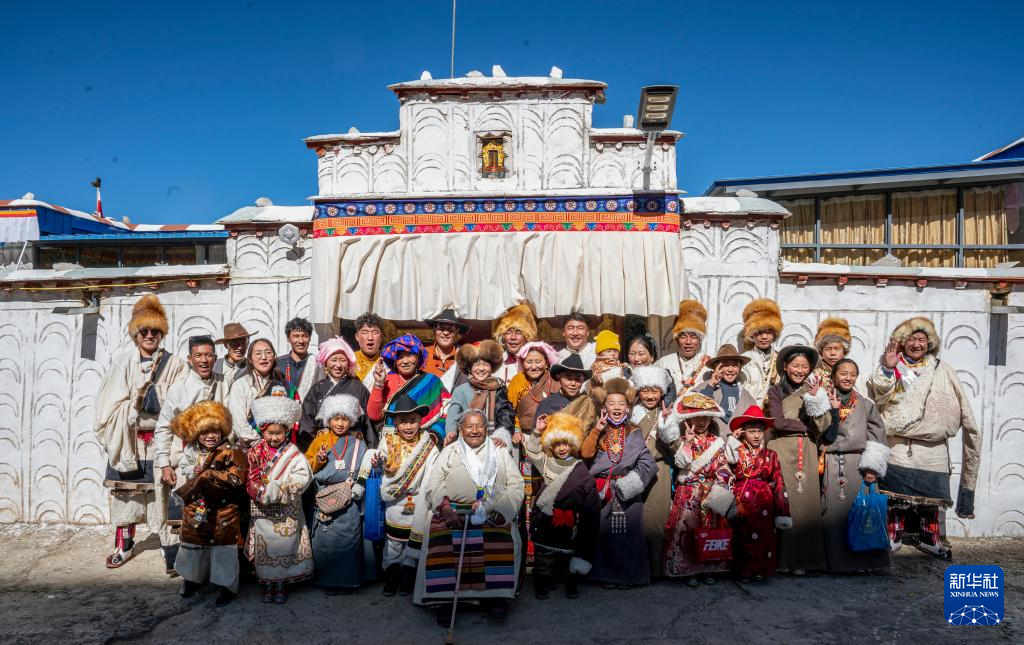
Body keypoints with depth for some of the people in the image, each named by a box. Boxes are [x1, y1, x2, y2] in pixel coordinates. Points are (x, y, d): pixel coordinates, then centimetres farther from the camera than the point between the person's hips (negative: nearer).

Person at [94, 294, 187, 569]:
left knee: (164, 494, -3)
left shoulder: (173, 364, 0)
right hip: (127, 439, 2)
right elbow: (110, 404, 3)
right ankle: (124, 545, 24)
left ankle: (170, 548, 7)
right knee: (126, 491, 8)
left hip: (160, 440, -2)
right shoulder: (122, 362, 5)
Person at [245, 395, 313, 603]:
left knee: (284, 548, 7)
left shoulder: (293, 454, -8)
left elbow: (302, 477, -17)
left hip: (287, 513, -2)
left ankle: (282, 586, 23)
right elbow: (250, 479, -1)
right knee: (264, 549, 11)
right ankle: (267, 585, 26)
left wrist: (280, 490, -21)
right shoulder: (255, 452, 1)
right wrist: (263, 492, -15)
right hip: (262, 511, 2)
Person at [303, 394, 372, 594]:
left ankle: (348, 579, 16)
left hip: (349, 502, -1)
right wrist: (318, 461, -11)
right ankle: (327, 579, 19)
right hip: (324, 500, 1)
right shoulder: (320, 440, 7)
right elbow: (307, 465, 5)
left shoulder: (358, 442, 4)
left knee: (348, 538, 2)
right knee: (326, 540, 4)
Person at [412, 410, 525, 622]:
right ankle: (445, 599, -15)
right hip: (452, 511, 0)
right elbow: (434, 483, 6)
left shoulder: (500, 453, 18)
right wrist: (445, 508, -11)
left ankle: (495, 595, -13)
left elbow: (516, 485, 7)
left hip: (493, 515, 0)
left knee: (501, 543, -29)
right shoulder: (450, 451, 18)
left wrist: (493, 509, -9)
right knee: (442, 543, -28)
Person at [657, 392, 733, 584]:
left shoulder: (717, 442, 7)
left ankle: (708, 568, 19)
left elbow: (723, 469, 5)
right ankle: (688, 569, 7)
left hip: (711, 492, 3)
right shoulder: (682, 441, -1)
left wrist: (721, 490, -8)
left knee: (711, 528, 5)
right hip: (688, 494, -2)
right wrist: (689, 439, -19)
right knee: (687, 527, -6)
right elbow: (683, 462, -18)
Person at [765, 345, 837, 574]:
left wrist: (815, 399, -11)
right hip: (781, 451, -2)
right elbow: (778, 422, -8)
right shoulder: (775, 391, 3)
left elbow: (823, 427, -1)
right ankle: (781, 557, 3)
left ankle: (801, 559, 10)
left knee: (805, 503, 0)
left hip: (806, 453, 2)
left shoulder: (815, 390, 10)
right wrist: (806, 427, -1)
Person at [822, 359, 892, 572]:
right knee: (833, 512, -1)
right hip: (831, 465, 0)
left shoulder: (866, 405, 9)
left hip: (857, 464, 1)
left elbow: (877, 435, 3)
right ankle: (835, 560, 8)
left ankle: (860, 560, 11)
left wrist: (872, 467, -4)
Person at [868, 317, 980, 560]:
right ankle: (893, 536, 14)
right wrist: (888, 369, -20)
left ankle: (930, 539, 22)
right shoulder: (890, 367, 6)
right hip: (897, 444, -1)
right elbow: (879, 396, -9)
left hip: (931, 445, 1)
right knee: (894, 492, 2)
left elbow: (962, 408, 8)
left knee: (931, 494, 7)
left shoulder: (942, 370, 8)